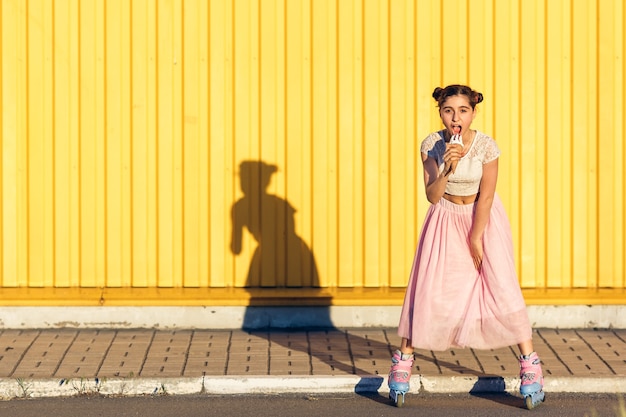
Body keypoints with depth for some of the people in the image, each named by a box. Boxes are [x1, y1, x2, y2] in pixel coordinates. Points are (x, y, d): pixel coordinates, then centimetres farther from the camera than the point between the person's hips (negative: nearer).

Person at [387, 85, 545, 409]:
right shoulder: (431, 145, -13)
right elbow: (432, 195, -14)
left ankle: (529, 362, -6)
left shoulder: (486, 145, -18)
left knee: (502, 286, -11)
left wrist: (476, 240, -11)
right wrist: (447, 168, -31)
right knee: (428, 289, -2)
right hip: (446, 218, 2)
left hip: (484, 218, -1)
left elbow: (485, 196, -13)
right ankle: (404, 358, 11)